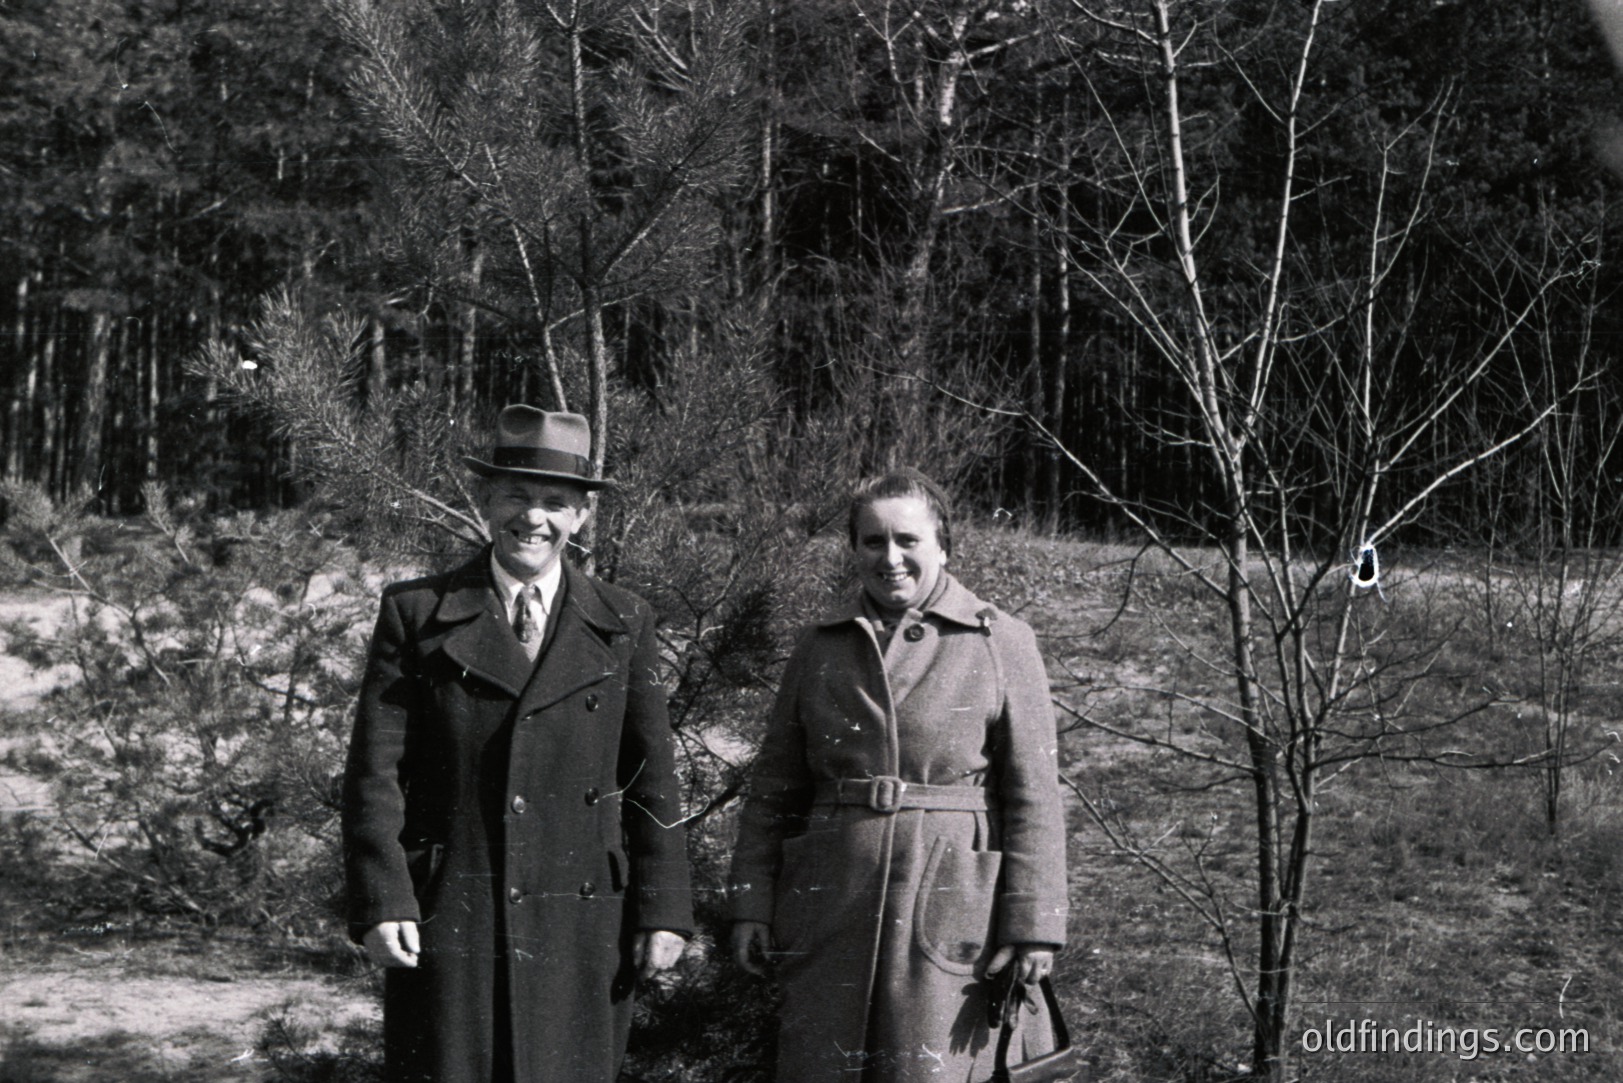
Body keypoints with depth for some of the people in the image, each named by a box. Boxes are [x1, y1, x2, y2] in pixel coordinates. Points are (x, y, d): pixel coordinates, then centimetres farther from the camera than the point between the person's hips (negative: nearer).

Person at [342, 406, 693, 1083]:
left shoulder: (623, 625, 9)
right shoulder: (415, 614, 4)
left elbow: (652, 780, 8)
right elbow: (374, 772, 0)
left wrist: (662, 913, 3)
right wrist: (381, 903, -9)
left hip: (580, 927, 1)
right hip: (446, 927, -1)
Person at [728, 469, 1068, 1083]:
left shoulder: (1003, 645, 2)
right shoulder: (820, 649, 11)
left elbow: (1033, 797, -2)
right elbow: (774, 790, 13)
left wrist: (1032, 927, -8)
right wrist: (751, 905, 5)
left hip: (952, 910, -3)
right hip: (831, 909, 3)